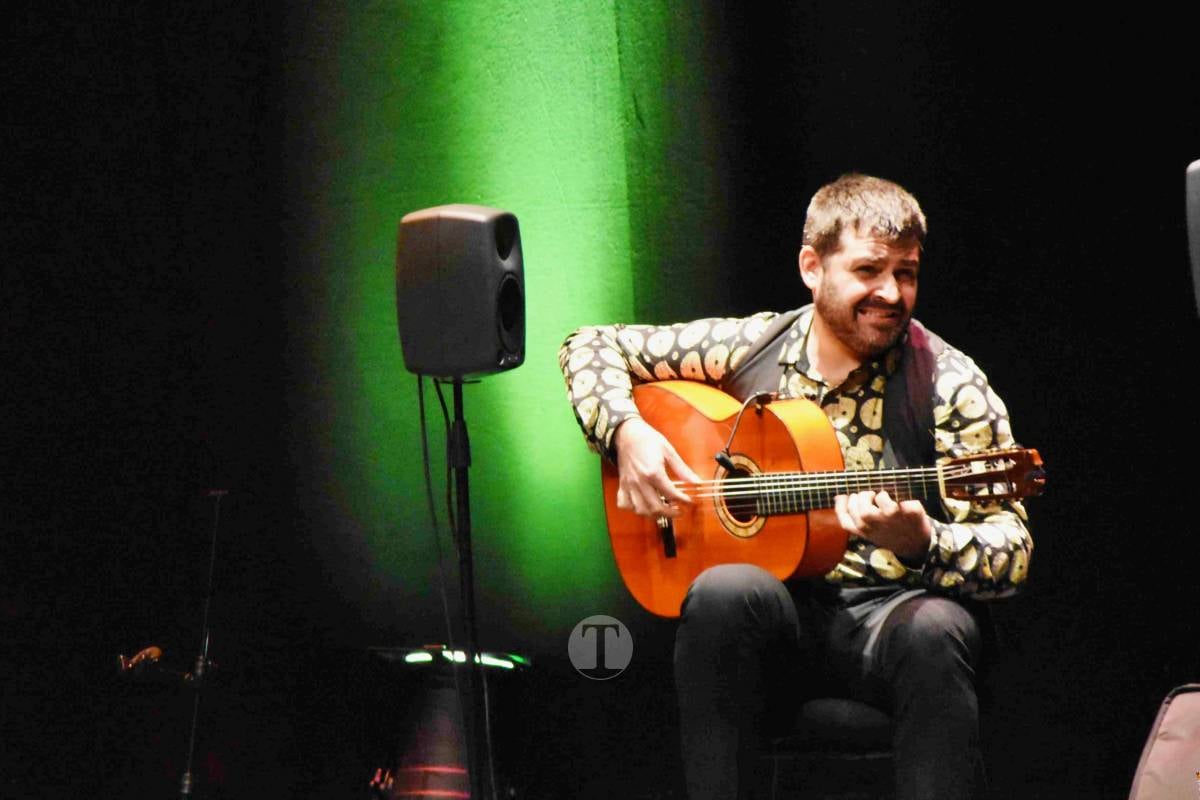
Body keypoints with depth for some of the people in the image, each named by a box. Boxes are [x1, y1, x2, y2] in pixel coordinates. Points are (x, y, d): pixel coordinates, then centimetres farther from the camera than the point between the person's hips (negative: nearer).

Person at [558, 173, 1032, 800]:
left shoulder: (949, 386, -2)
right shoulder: (750, 348, 6)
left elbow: (1010, 550, -7)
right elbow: (591, 347, 17)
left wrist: (921, 545, -28)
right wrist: (625, 431, -3)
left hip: (891, 608, -2)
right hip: (776, 610, 2)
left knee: (934, 631, -36)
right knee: (722, 593, -33)